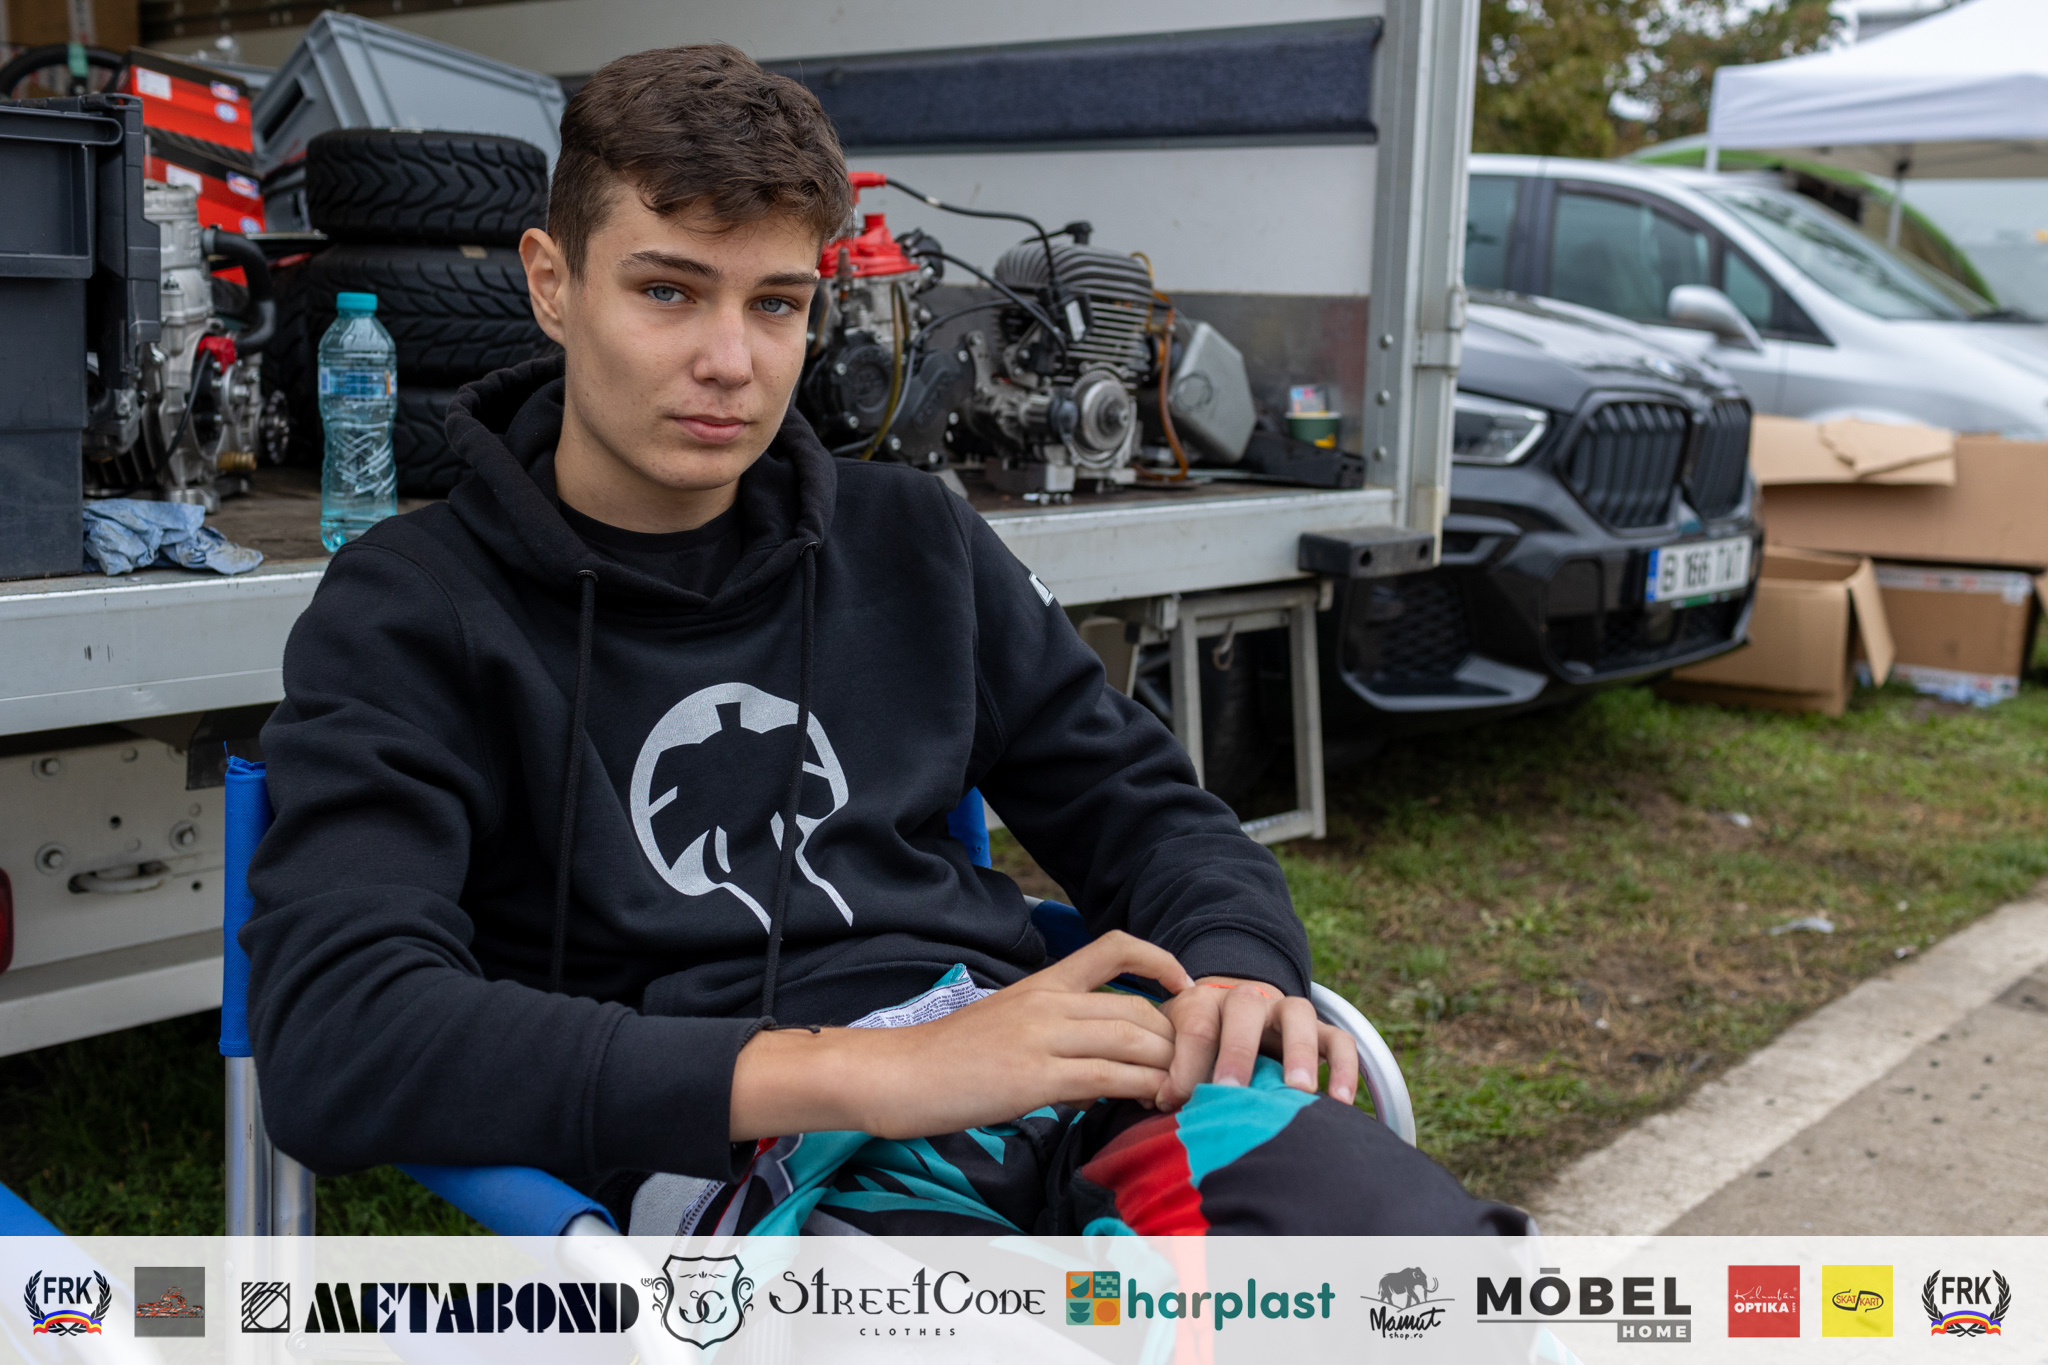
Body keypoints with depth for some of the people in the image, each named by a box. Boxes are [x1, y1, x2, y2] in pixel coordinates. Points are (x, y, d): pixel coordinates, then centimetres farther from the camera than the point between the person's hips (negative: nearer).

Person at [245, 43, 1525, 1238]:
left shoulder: (914, 543, 18)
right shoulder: (411, 614, 4)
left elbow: (1149, 811, 23)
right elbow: (333, 1039, -11)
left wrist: (1238, 976, -3)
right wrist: (848, 1072, -20)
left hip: (1047, 1072, 5)